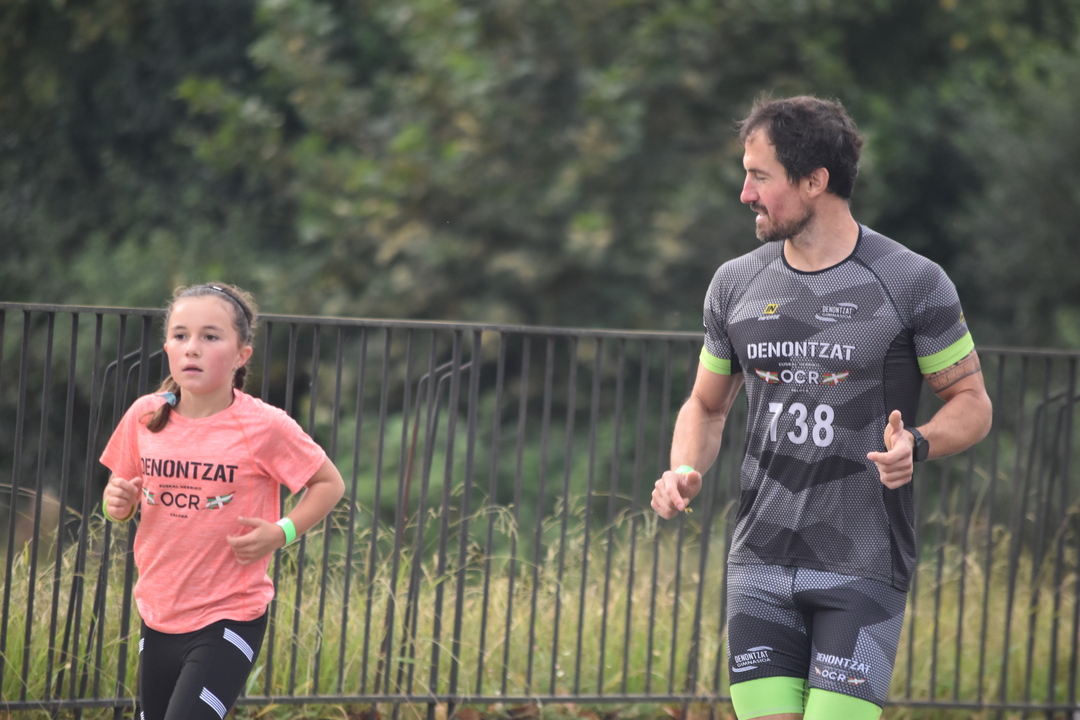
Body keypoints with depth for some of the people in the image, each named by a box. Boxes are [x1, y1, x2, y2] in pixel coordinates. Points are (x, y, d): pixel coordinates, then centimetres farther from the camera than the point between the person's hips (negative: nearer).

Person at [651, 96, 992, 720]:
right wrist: (684, 472, 0)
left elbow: (972, 403, 3)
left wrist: (917, 446, -19)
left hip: (864, 568, -4)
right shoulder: (737, 284, 9)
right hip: (760, 567, 4)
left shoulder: (913, 283, -4)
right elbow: (707, 406, 21)